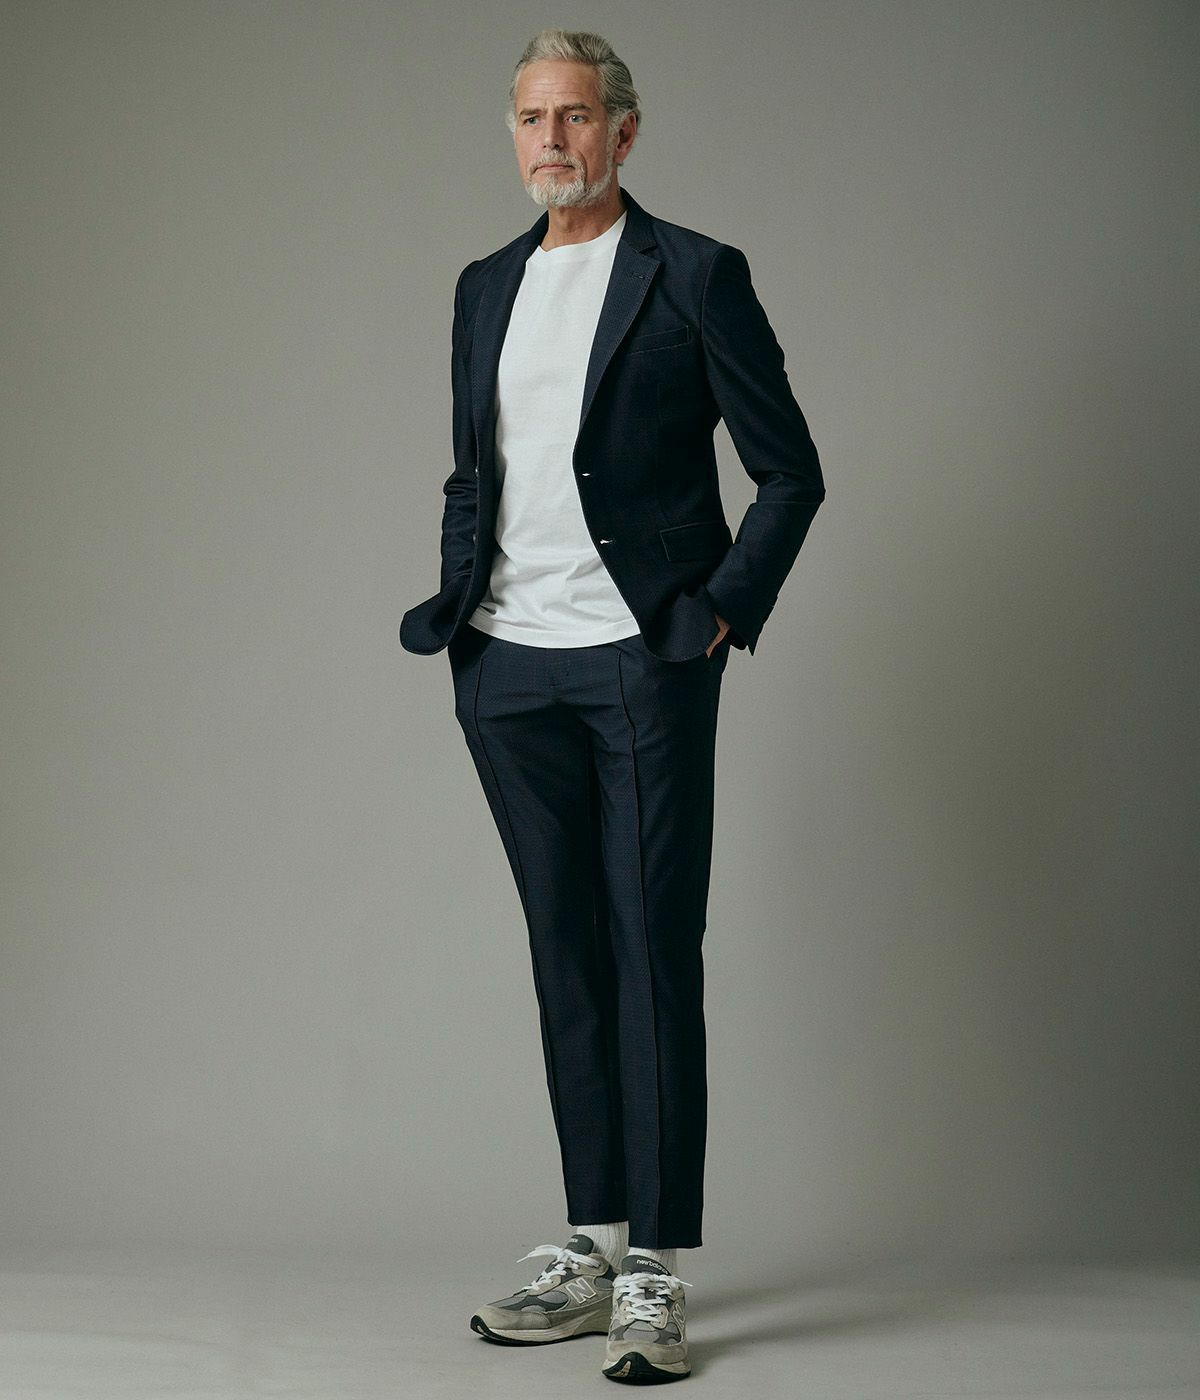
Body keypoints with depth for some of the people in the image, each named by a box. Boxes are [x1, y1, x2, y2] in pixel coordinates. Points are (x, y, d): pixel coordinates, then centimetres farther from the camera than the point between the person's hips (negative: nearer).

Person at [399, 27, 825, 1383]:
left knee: (656, 953, -5)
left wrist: (724, 613, -9)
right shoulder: (485, 287, 15)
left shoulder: (694, 276, -2)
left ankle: (655, 1273, -2)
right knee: (566, 951, 9)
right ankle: (592, 1244, 17)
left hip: (642, 662, -5)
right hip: (508, 668, 5)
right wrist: (454, 600, 8)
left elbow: (790, 473, 0)